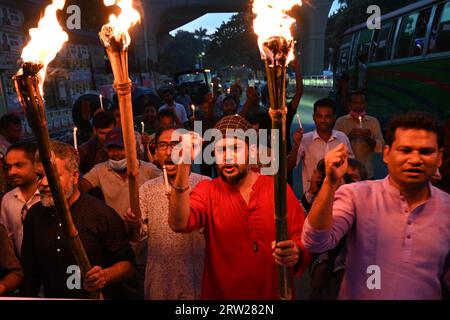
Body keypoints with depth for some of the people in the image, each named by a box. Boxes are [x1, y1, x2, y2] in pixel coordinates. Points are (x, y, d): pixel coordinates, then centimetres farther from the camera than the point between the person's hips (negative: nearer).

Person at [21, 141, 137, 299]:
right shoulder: (34, 215, 2)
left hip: (100, 297, -3)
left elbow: (127, 264, -10)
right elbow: (30, 270, 13)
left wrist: (105, 276, -26)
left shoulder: (103, 214, -14)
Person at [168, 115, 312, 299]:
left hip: (274, 294, 1)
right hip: (220, 294, 0)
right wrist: (184, 165, -37)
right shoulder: (207, 191, -8)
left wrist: (296, 255, -30)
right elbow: (179, 224, -26)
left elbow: (304, 240, -8)